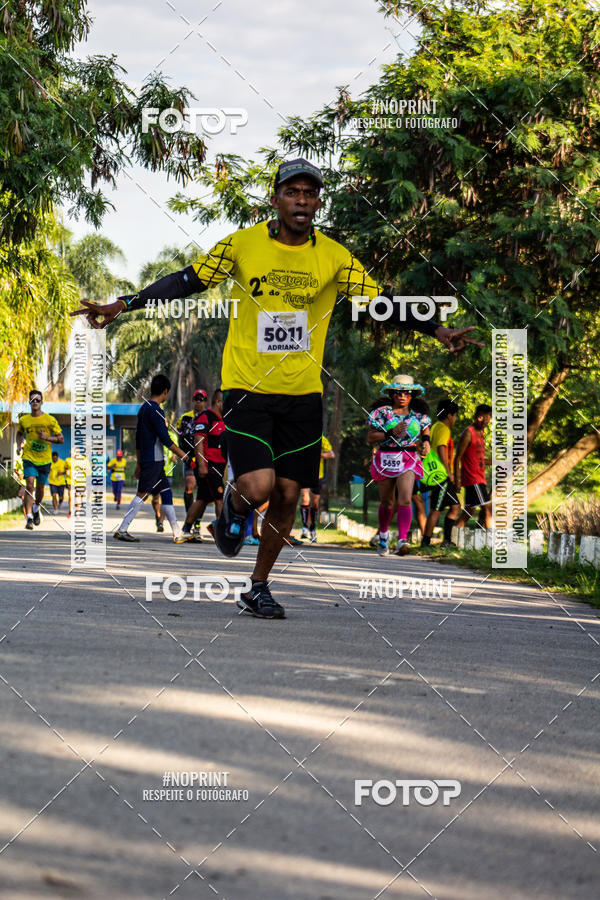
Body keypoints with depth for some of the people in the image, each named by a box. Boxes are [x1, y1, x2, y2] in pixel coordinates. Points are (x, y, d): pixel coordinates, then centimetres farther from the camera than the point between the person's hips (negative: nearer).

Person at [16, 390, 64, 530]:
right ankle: (29, 518, -20)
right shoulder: (24, 420, 2)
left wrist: (47, 437, -17)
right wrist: (19, 445, 5)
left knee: (40, 488, 11)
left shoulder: (50, 420, -4)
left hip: (45, 460, 0)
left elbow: (61, 439, -1)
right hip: (29, 458, 0)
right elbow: (20, 433, 23)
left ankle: (36, 509, 42)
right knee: (29, 485, -17)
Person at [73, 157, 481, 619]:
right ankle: (234, 506, 21)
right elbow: (188, 281, 1)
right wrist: (122, 305, -3)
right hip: (247, 388, -3)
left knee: (288, 494, 5)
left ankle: (258, 588, 24)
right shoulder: (241, 245, -6)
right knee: (258, 487, -17)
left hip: (303, 394, 3)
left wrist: (436, 330, -10)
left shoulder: (334, 257, -2)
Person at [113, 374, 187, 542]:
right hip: (153, 460, -10)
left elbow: (138, 437, 19)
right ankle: (121, 530, -10)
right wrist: (181, 454, -8)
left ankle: (176, 532, 12)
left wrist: (139, 463, 22)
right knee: (142, 494, -9)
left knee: (166, 493, 11)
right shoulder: (155, 410, -14)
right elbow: (164, 437, -17)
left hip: (146, 459, 10)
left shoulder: (144, 408, 15)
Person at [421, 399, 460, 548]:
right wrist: (449, 472, -22)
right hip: (442, 475, -10)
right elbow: (441, 449, -24)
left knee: (455, 507, 11)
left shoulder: (435, 427, 20)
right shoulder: (443, 429, -11)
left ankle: (447, 540, 9)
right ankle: (426, 542, -4)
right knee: (436, 509, -6)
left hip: (437, 475, 10)